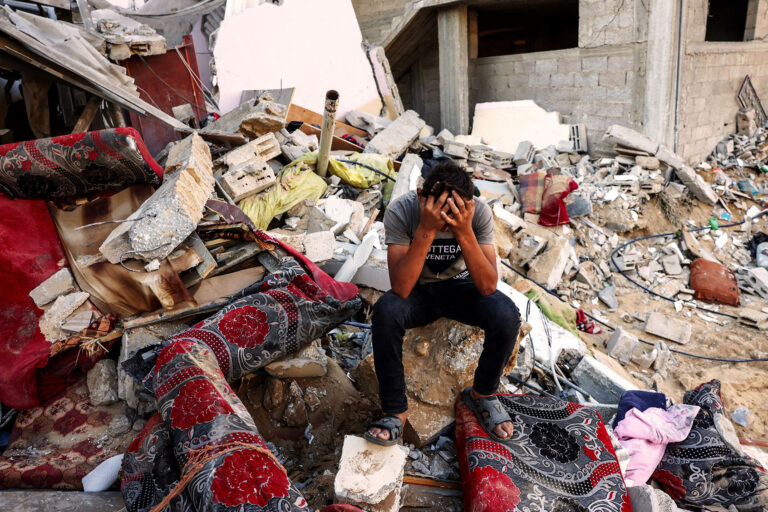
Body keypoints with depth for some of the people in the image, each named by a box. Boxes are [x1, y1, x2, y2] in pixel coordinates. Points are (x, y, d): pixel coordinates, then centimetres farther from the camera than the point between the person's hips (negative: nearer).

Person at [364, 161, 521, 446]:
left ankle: (481, 394, 1)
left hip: (460, 286, 1)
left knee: (507, 316, -28)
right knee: (385, 312, -34)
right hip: (418, 290, -1)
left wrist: (464, 231, -41)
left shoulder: (479, 212, -23)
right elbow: (400, 289, -34)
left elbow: (487, 286, -29)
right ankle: (395, 412, -14)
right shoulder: (401, 211, -26)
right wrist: (426, 230, -43)